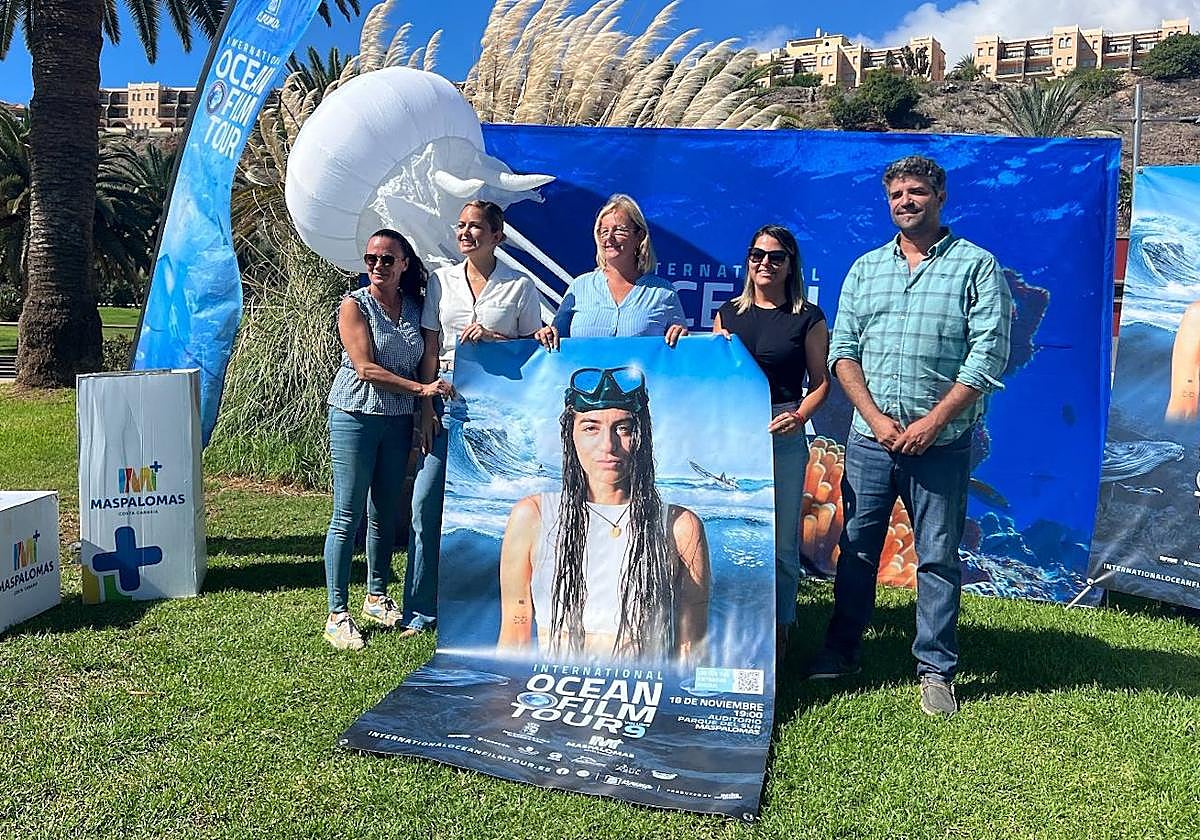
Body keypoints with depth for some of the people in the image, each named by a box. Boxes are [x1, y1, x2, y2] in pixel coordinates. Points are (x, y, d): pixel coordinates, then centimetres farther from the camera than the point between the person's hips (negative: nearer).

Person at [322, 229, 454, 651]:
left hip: (399, 421, 5)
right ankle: (337, 615, 2)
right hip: (356, 416, -5)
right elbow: (366, 368, -13)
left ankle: (376, 597, 28)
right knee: (347, 516, -4)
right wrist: (421, 389, -18)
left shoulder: (415, 307, 9)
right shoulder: (354, 305, -5)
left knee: (386, 513, 12)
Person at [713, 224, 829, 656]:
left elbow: (821, 381, 2)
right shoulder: (728, 313, 14)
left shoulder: (808, 318, 4)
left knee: (780, 540, 1)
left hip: (782, 435, -3)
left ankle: (779, 628, 16)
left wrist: (799, 416, -14)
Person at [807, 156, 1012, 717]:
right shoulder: (866, 268, 11)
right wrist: (875, 416, -7)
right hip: (869, 437, 3)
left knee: (938, 557, 4)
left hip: (941, 442, -3)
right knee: (856, 549, 11)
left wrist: (932, 422, -13)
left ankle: (935, 670, 16)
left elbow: (988, 355, -7)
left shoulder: (976, 266, 1)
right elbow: (842, 349, 6)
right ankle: (840, 651, 25)